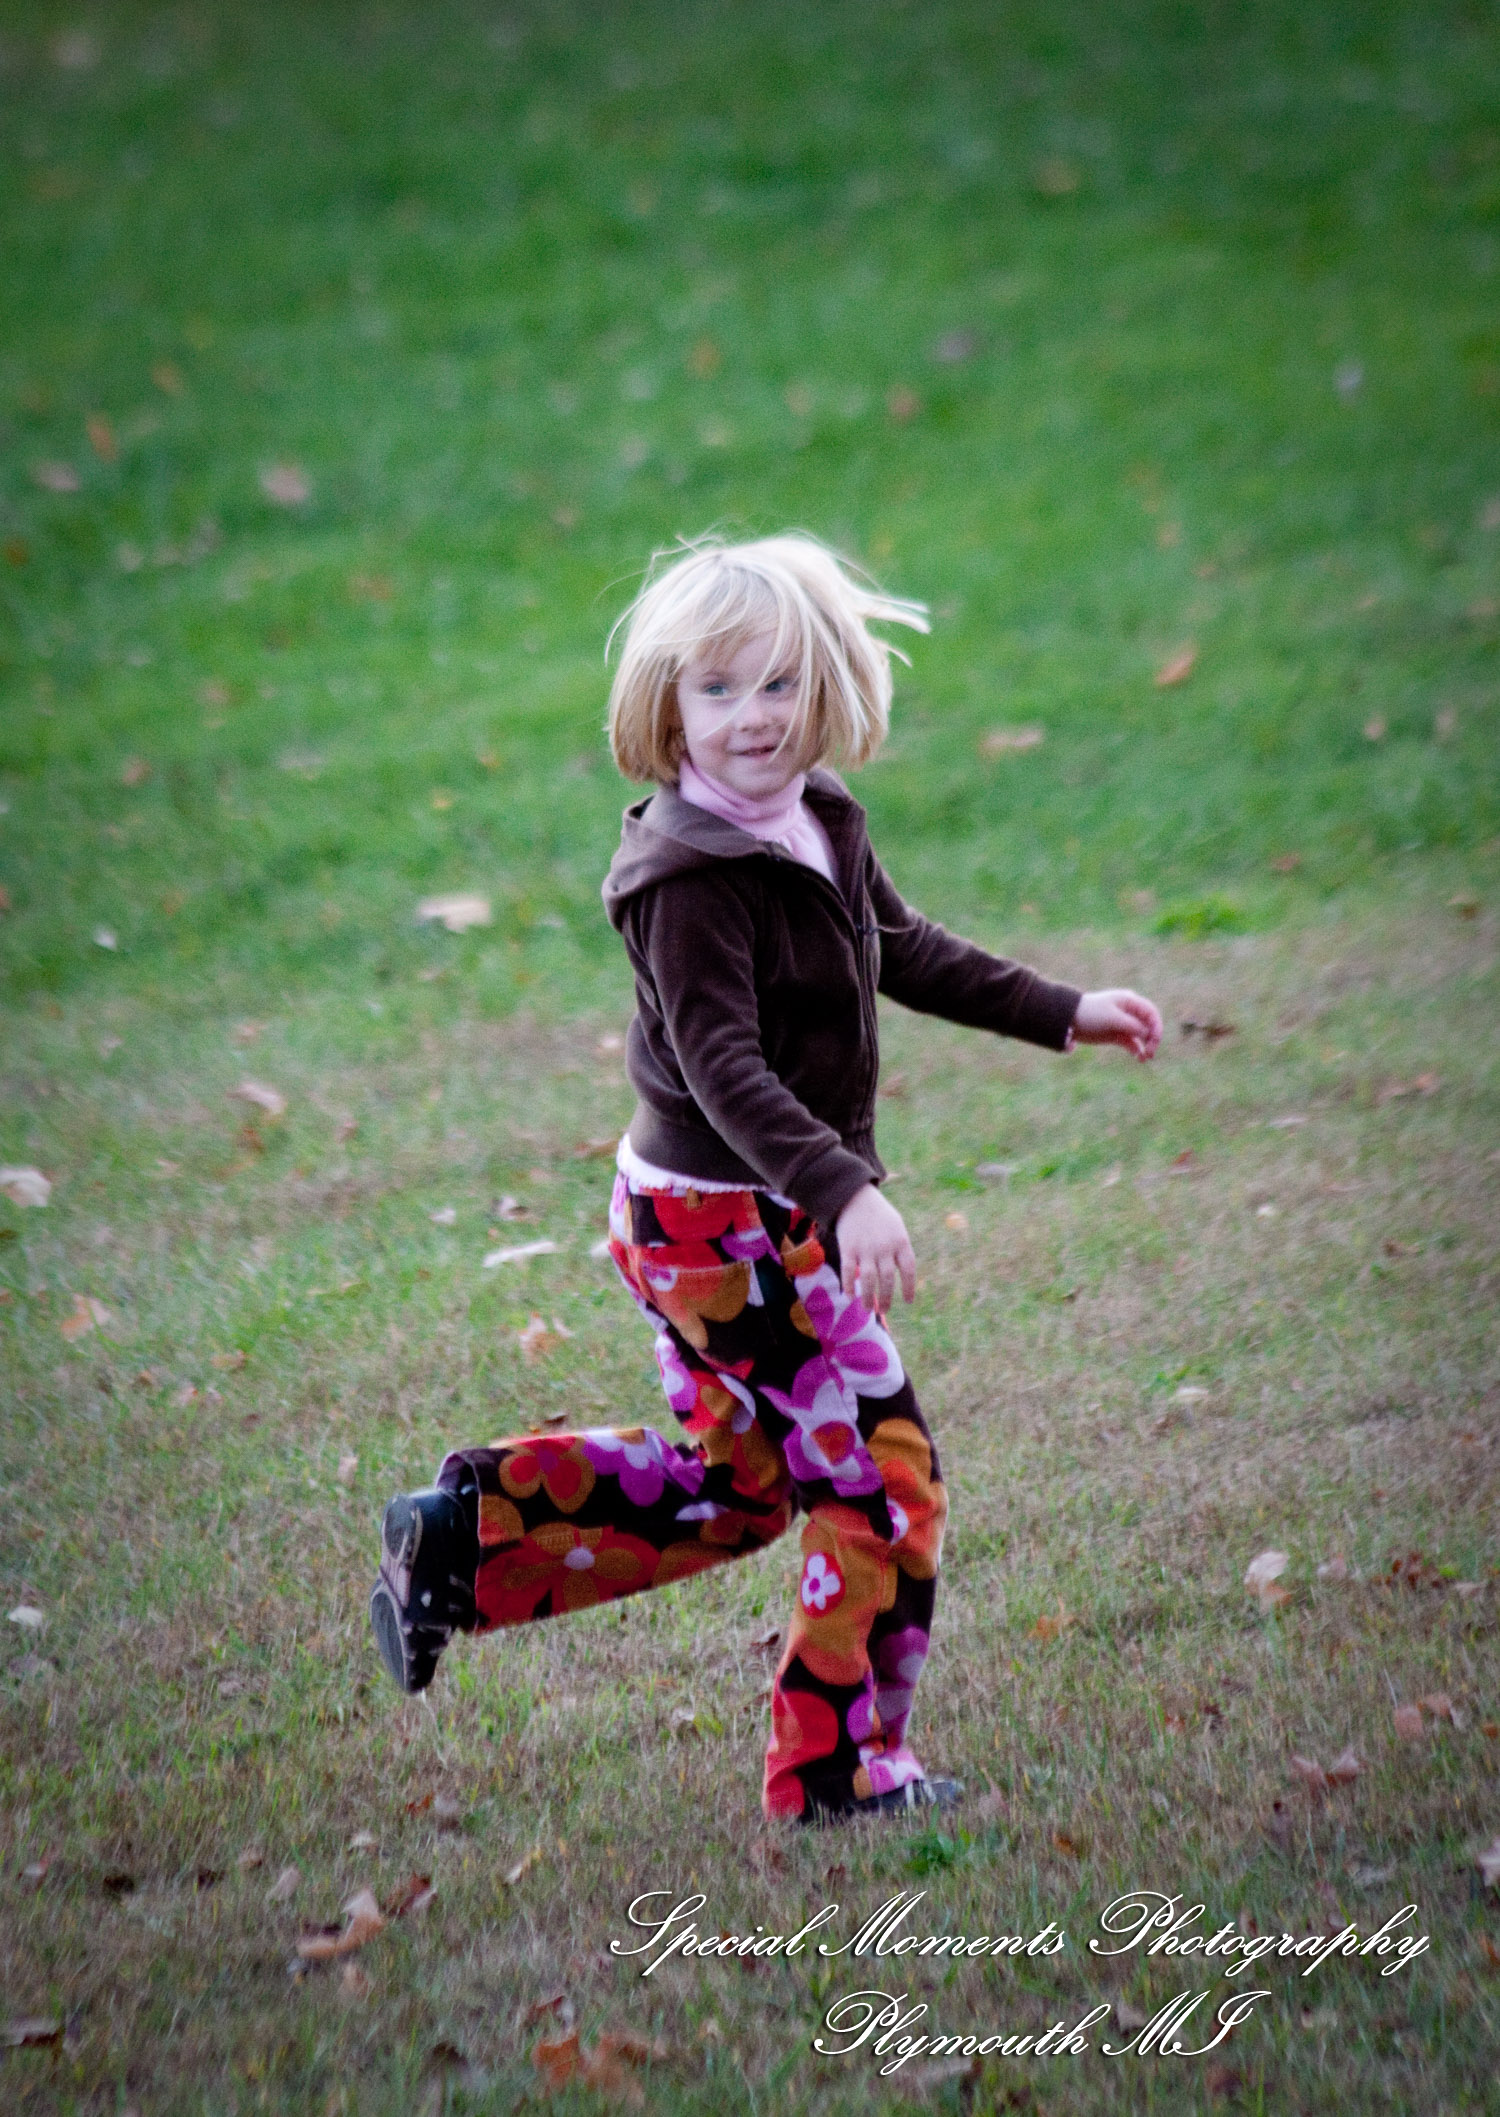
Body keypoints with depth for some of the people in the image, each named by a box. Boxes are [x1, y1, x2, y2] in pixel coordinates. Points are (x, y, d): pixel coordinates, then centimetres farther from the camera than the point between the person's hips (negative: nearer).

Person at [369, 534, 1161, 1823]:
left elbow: (903, 949, 23)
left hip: (732, 1221, 10)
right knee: (881, 1483, -1)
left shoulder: (821, 824, 5)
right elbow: (723, 1066, -33)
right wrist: (846, 1193, -45)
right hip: (729, 1224, -10)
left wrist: (1061, 1014, 28)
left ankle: (463, 1537, 25)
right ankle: (843, 1771, 11)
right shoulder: (691, 878, -23)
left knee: (735, 1482, 23)